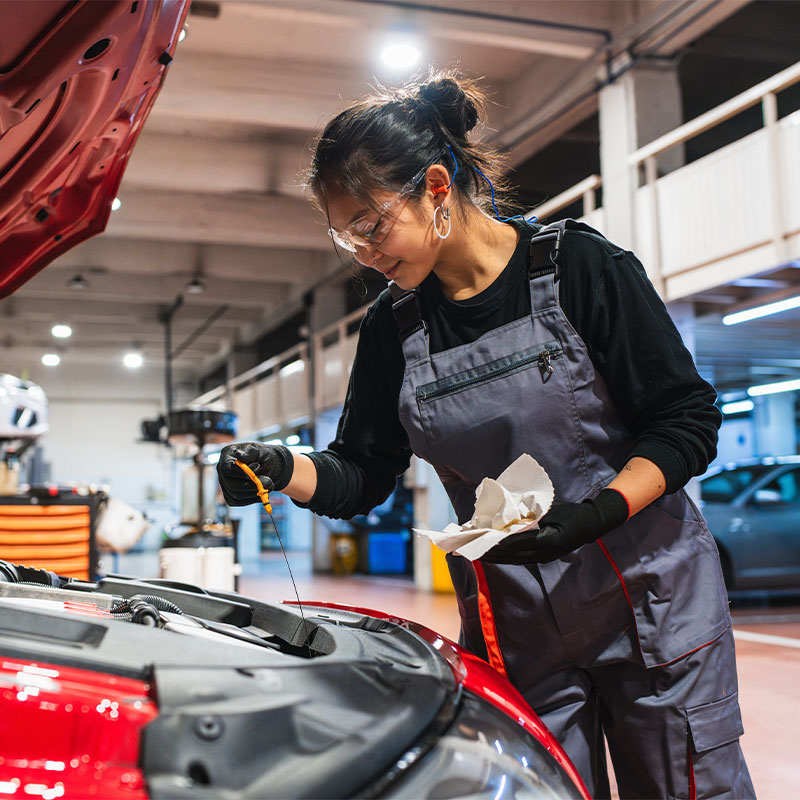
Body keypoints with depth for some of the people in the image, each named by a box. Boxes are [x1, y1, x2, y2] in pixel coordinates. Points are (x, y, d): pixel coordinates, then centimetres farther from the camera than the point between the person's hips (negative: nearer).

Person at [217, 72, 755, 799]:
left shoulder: (578, 265, -9)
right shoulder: (394, 328, 3)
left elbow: (688, 419, -9)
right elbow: (361, 476, 8)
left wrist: (595, 514, -23)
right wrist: (286, 470, -13)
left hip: (650, 595, -2)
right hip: (513, 623, 3)